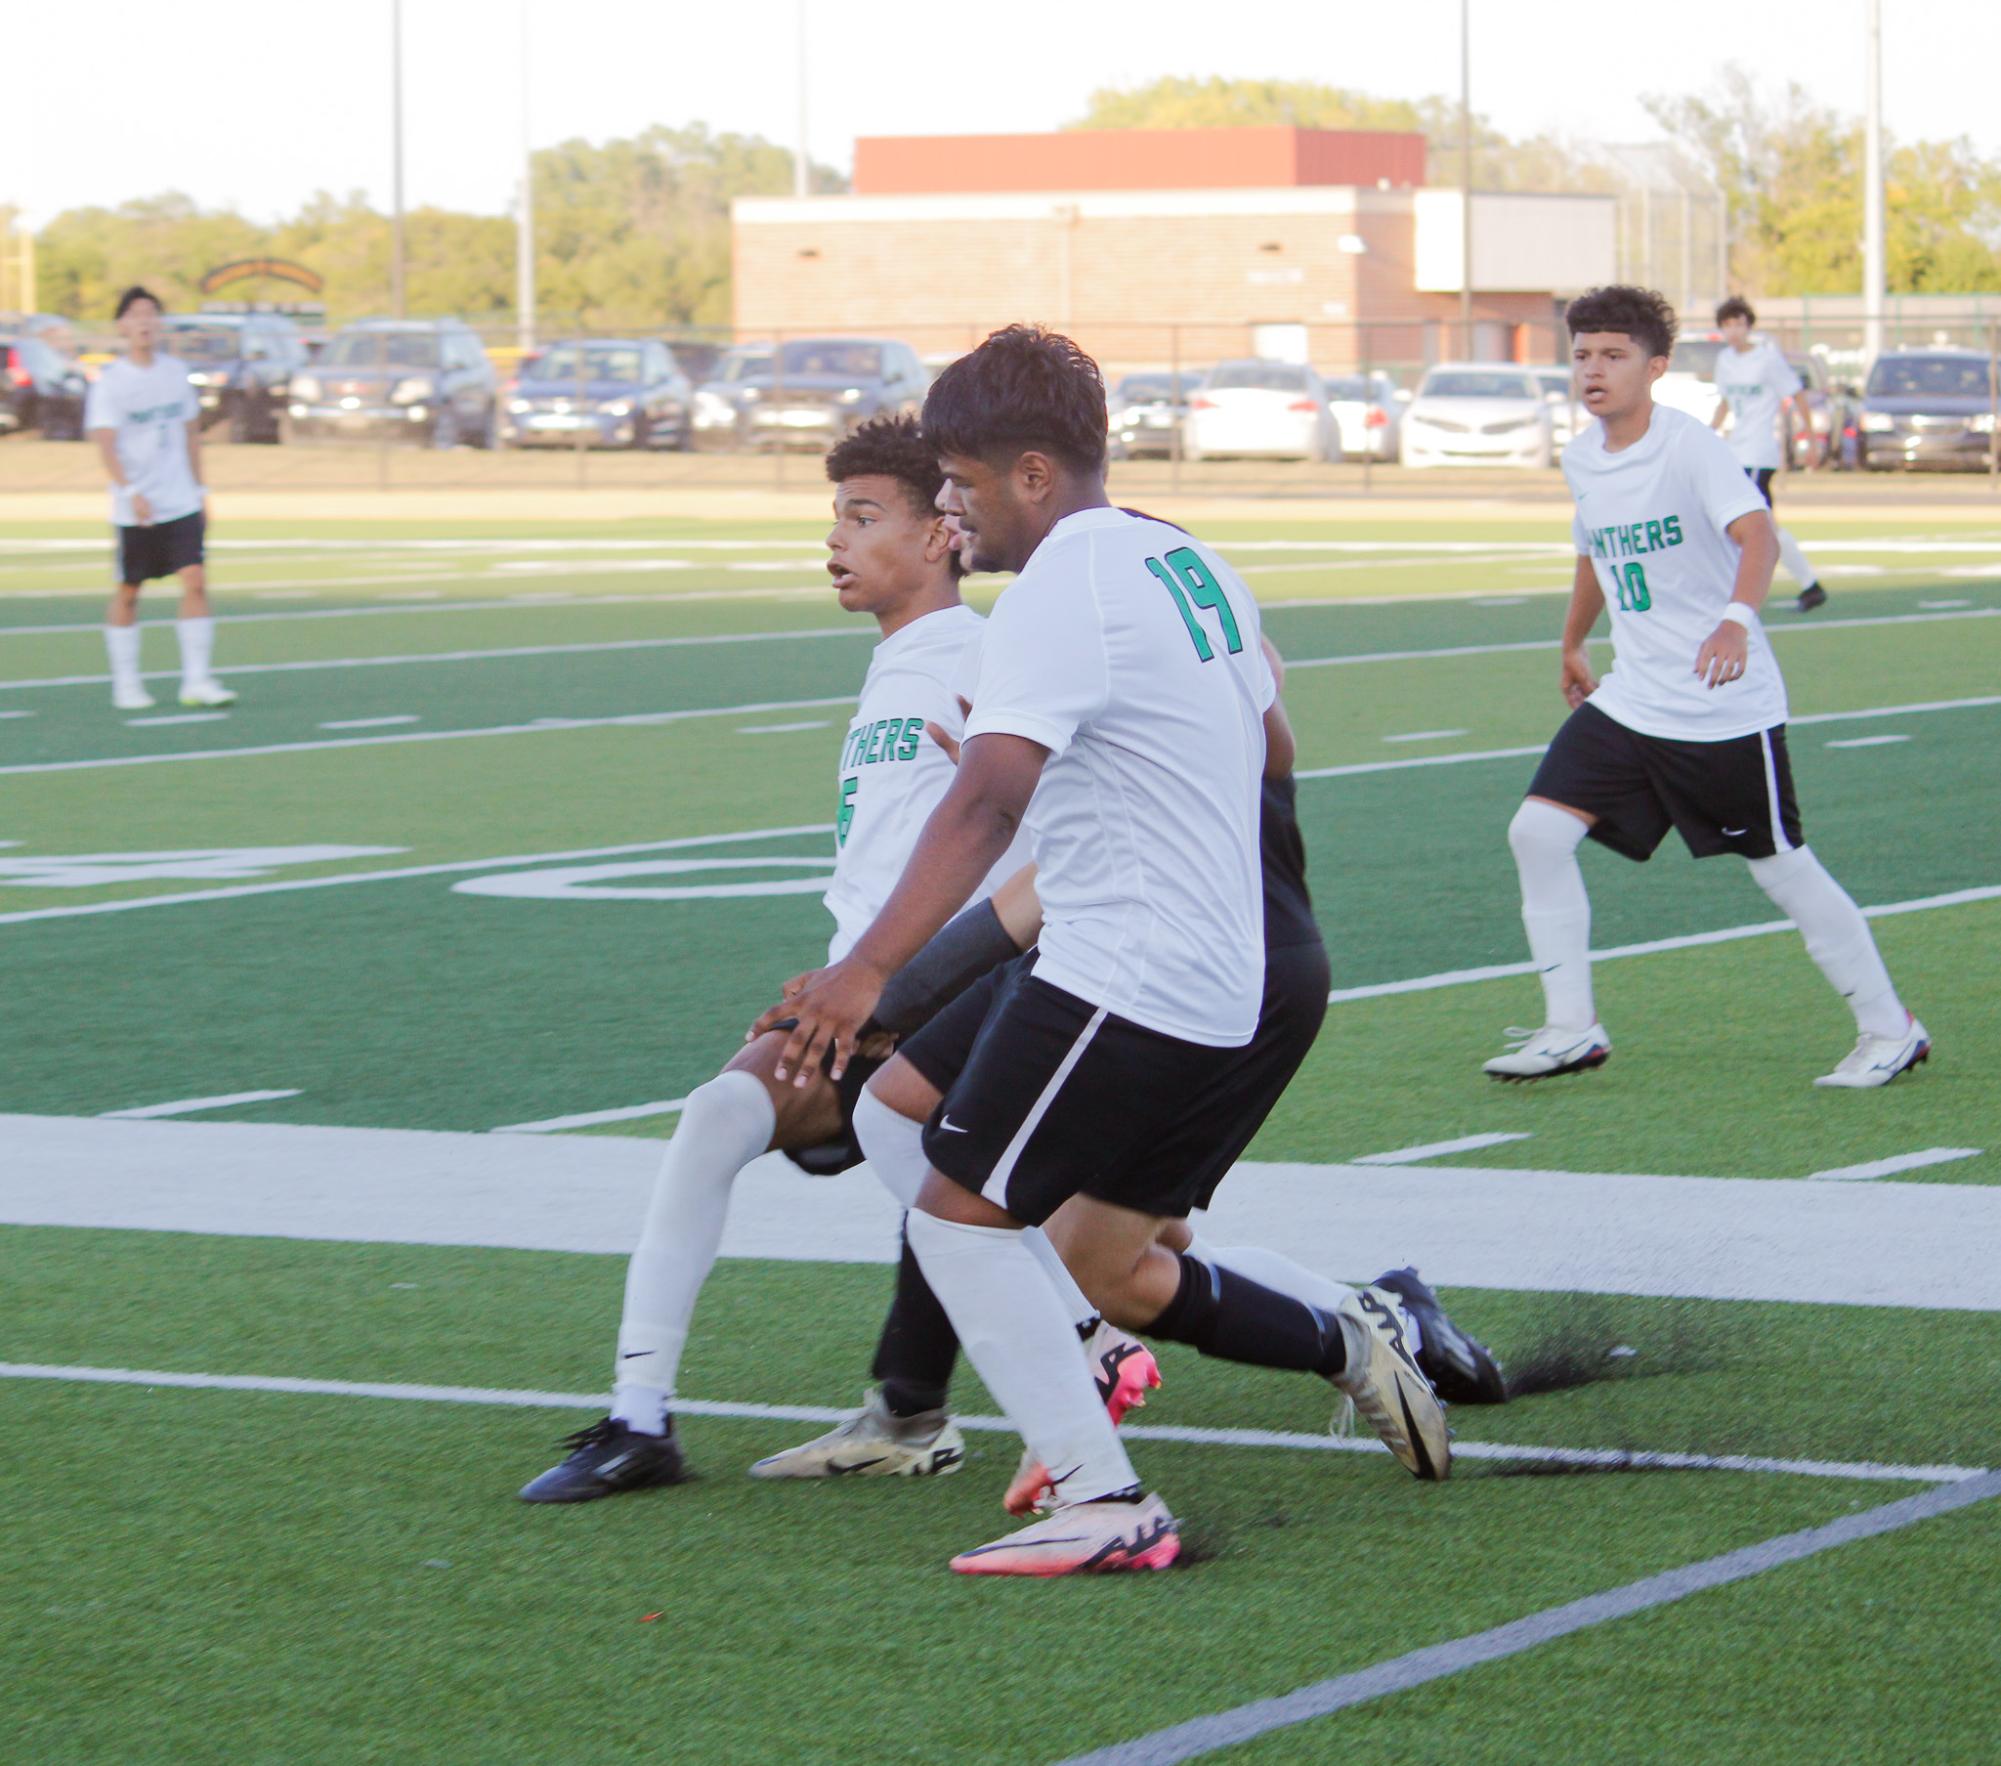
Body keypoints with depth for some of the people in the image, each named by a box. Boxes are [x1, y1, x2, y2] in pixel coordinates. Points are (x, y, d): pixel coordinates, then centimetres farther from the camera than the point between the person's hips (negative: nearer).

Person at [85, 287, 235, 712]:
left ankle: (197, 680, -7)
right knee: (128, 593, 5)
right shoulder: (110, 382, -8)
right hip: (134, 512, -3)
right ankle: (125, 684, 17)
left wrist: (199, 489, 18)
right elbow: (105, 444, -17)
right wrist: (130, 493, -31)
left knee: (196, 582, -9)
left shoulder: (175, 371, 8)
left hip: (181, 503, 3)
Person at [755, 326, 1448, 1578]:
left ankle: (1105, 1505, -9)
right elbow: (1264, 748, 28)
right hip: (1222, 989, 10)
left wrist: (868, 971, -38)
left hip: (1118, 979, -10)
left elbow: (988, 799, -30)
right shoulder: (1190, 563, 14)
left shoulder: (1058, 594, -15)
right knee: (1112, 1262, 19)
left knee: (956, 1212, -6)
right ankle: (1354, 1349, 18)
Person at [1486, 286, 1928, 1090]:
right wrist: (1572, 645, 38)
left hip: (1725, 710, -7)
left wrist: (1737, 618, -50)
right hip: (1629, 702, 7)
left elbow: (1757, 535, -32)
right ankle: (1571, 1029, 2)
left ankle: (1889, 1029, 19)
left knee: (1781, 868, 2)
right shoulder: (1582, 459, 6)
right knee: (1537, 830, -7)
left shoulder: (1689, 445, -16)